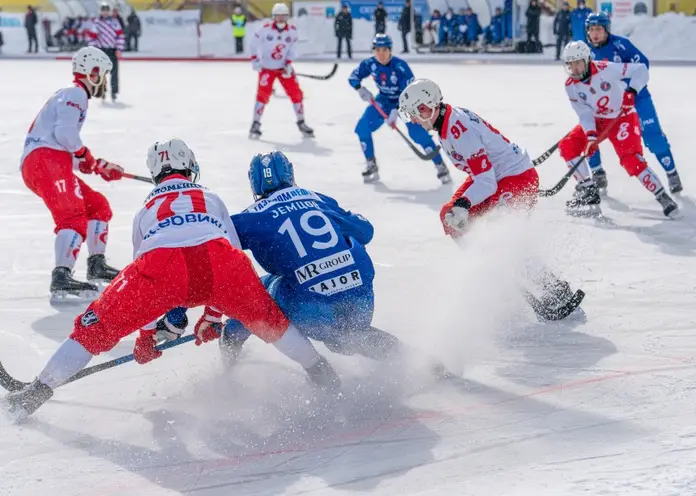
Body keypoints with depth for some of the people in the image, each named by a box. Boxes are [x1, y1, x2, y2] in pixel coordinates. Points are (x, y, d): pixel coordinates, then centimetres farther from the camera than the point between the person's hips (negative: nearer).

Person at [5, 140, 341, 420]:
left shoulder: (147, 209, 40)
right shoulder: (210, 199, 39)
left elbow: (143, 276, 44)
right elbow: (232, 251, 34)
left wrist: (146, 335, 54)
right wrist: (213, 315, 43)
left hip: (162, 265, 0)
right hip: (217, 261, 0)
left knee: (98, 325, 14)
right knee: (266, 319, 26)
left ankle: (39, 390, 10)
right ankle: (321, 373, 30)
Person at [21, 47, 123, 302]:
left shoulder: (73, 95, 31)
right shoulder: (75, 94, -1)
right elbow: (65, 133, -16)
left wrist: (100, 166, 28)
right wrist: (85, 156, 0)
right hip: (45, 160, -11)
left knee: (98, 205, 21)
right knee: (73, 215, -26)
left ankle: (96, 264, 26)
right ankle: (61, 277, -43)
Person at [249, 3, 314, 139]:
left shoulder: (292, 31, -7)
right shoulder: (265, 29, -14)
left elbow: (292, 49, 0)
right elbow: (254, 43, -5)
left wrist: (288, 64, -12)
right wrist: (255, 60, -11)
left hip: (283, 67, 3)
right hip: (267, 67, -3)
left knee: (296, 93, -1)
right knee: (263, 94, -12)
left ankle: (301, 123, 13)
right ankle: (256, 124, -1)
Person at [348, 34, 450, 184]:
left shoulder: (400, 67, -31)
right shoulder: (370, 64, -16)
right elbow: (353, 77, -2)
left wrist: (396, 111, -43)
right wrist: (360, 88, -23)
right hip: (384, 100, 5)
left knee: (418, 133, -19)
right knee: (362, 127, -7)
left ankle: (440, 165, -8)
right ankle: (371, 165, 8)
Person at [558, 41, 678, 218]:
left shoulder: (606, 69, -24)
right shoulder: (570, 85, -10)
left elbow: (641, 70, -22)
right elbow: (584, 113, -11)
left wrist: (632, 91, -36)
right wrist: (591, 135, -26)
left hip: (623, 118, -6)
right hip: (596, 121, 6)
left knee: (631, 160, -22)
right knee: (567, 146, -9)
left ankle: (662, 197, -13)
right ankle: (588, 190, 0)